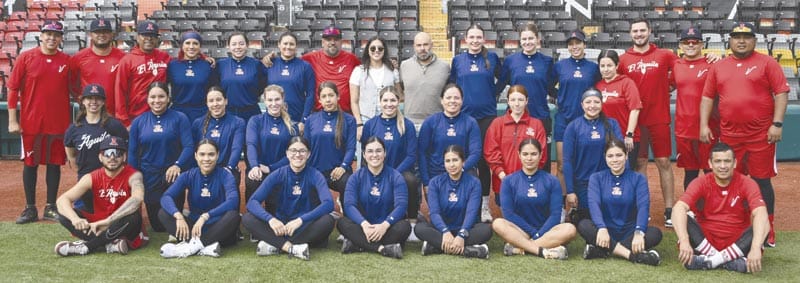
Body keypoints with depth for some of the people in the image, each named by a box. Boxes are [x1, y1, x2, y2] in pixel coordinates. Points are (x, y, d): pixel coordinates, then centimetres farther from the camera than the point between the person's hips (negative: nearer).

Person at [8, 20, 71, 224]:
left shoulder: (66, 61, 4)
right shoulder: (26, 58, -2)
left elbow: (69, 91, 8)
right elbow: (13, 89, -2)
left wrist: (70, 122, 5)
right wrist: (12, 121, -6)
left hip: (58, 123, 1)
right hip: (31, 123, -1)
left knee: (55, 163, 7)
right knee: (30, 163, 6)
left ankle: (51, 208, 17)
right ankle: (30, 209, 15)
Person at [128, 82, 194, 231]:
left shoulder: (180, 118, -3)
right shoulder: (138, 122, 6)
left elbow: (189, 146, -10)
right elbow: (132, 152, 9)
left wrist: (177, 165, -26)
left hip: (173, 175, -3)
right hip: (149, 177, 3)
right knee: (157, 224, 7)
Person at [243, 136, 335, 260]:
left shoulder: (315, 175, -7)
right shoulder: (278, 175, -4)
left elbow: (328, 203, -24)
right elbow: (252, 202, -13)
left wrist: (300, 220, -37)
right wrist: (270, 219, -33)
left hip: (306, 227, -1)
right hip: (280, 226, 1)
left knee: (327, 221, -32)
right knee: (248, 219, -21)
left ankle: (275, 246, -26)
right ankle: (292, 248, -34)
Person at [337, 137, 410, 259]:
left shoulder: (395, 177, 0)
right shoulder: (356, 177, 4)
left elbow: (401, 205, -12)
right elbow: (349, 205, -10)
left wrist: (385, 225, -30)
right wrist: (364, 224, -29)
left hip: (387, 228, -1)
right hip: (364, 227, 1)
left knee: (404, 226, -31)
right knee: (342, 223, -26)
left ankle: (358, 245, -29)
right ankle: (383, 248, -36)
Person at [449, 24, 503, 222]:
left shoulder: (492, 58, 5)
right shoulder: (458, 60, 7)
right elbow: (451, 85, 16)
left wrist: (494, 93, 4)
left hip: (487, 115, -1)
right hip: (464, 115, 1)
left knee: (484, 159, 0)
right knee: (466, 159, 3)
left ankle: (484, 205, 10)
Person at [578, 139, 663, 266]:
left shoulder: (638, 178, 2)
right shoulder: (596, 178, 3)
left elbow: (643, 206, -13)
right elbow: (594, 204, -13)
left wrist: (639, 232, -32)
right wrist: (602, 228, -33)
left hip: (629, 232, 0)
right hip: (606, 230, 0)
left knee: (655, 233, -27)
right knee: (583, 225, -30)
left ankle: (602, 250, -30)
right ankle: (633, 255, -36)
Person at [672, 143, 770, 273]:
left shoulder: (746, 184, -7)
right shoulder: (701, 183, -7)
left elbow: (760, 214, -23)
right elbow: (679, 209, -23)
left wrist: (756, 248, -41)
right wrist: (684, 241, -41)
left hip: (736, 244, 0)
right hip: (705, 242, 0)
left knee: (762, 227, -26)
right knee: (684, 219, -25)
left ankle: (712, 260, -25)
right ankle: (730, 261, -26)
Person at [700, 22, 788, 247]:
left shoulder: (766, 63, 0)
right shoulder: (718, 67, 11)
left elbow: (781, 93, -4)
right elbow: (707, 97, 12)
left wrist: (777, 123, -12)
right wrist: (704, 125, 2)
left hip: (761, 135, -3)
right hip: (729, 135, 4)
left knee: (761, 181, 1)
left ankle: (767, 232, 10)